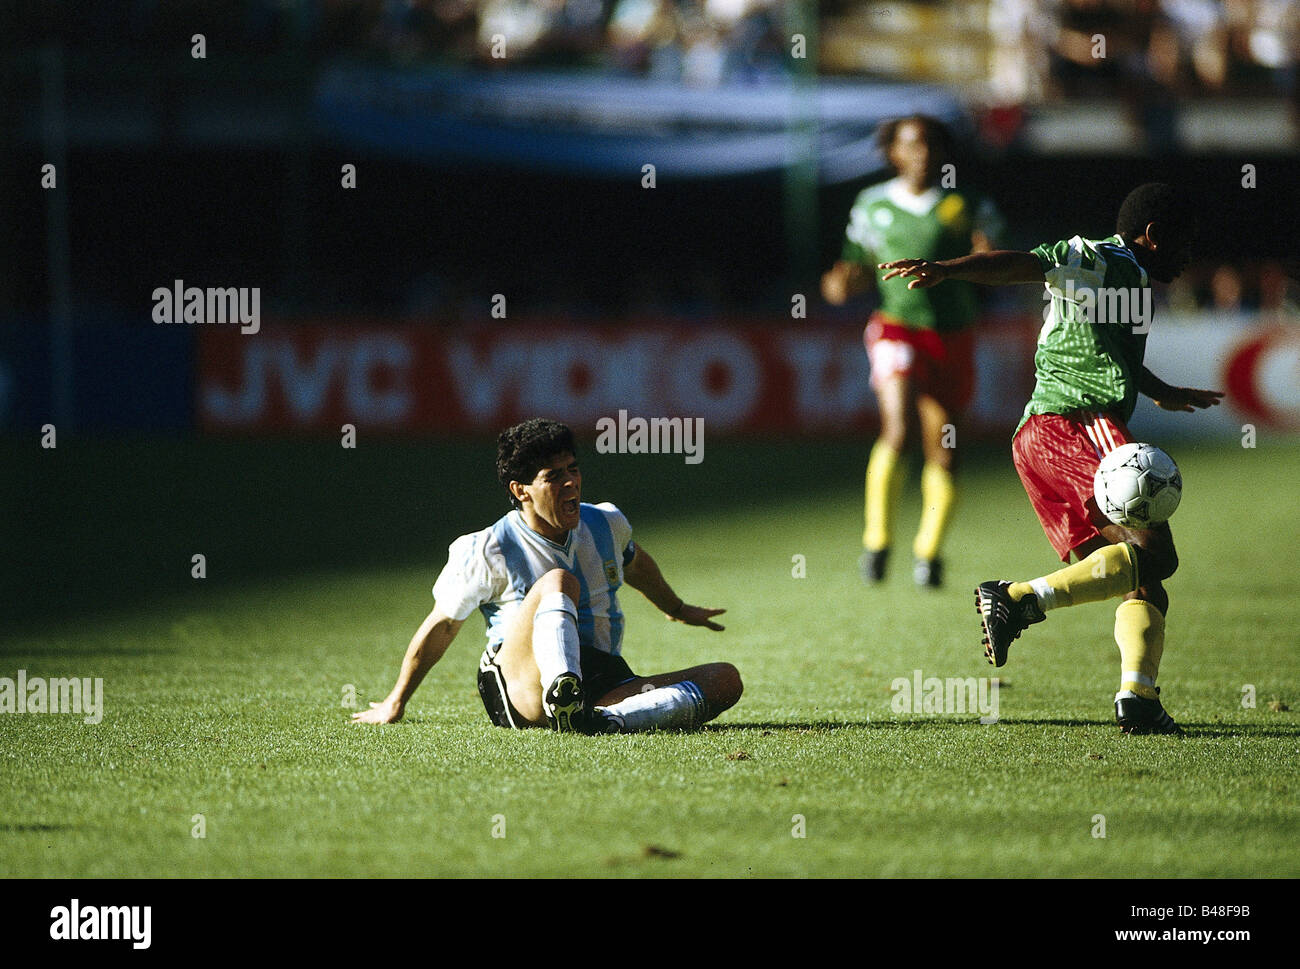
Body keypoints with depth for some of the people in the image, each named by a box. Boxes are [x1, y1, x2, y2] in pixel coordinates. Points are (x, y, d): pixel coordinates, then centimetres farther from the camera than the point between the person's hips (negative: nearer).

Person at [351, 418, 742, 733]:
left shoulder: (607, 525, 11)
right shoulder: (487, 552, -3)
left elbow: (635, 563, 34)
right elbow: (442, 624, 9)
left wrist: (677, 609, 51)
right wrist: (395, 703, 17)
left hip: (606, 687, 5)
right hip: (520, 690, -5)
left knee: (726, 680, -18)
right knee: (557, 581, -32)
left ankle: (608, 720, -47)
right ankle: (564, 701, -63)